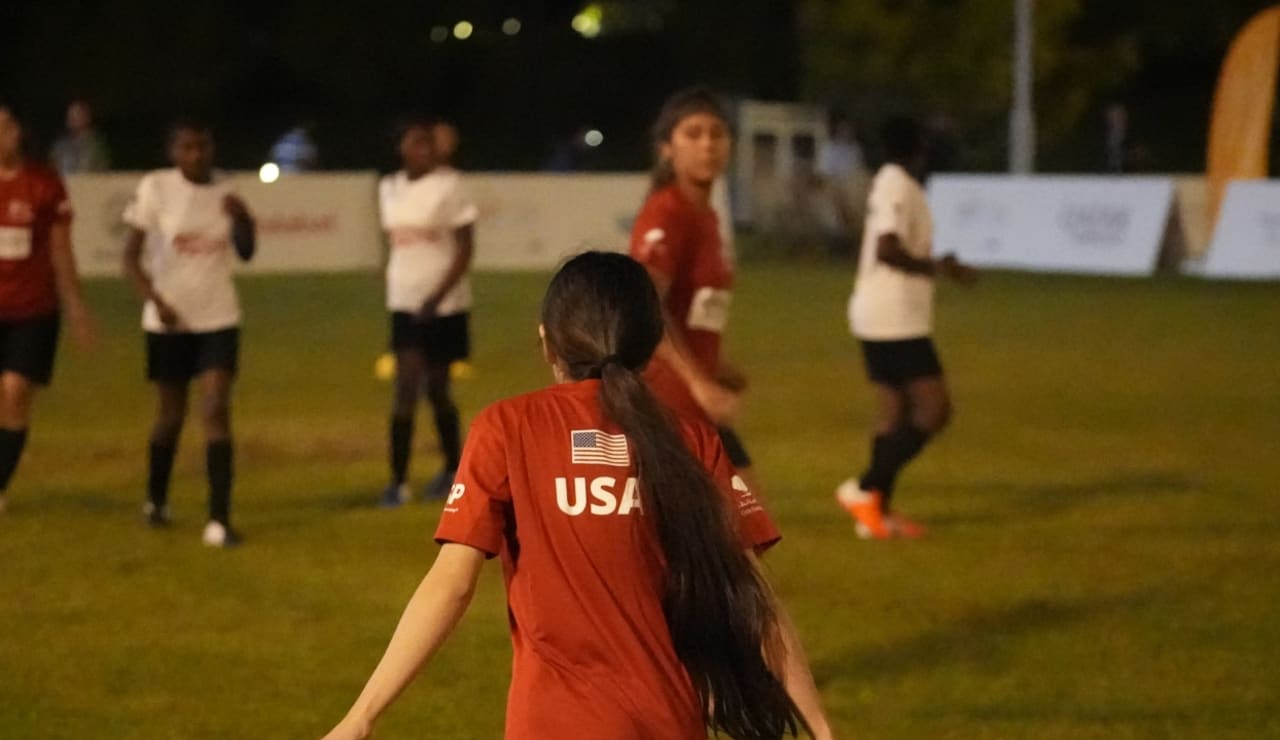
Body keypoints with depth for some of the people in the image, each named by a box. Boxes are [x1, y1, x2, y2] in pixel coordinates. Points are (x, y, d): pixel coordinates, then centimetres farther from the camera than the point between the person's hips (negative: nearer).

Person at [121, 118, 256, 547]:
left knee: (216, 411, -11)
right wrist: (154, 301, -20)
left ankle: (219, 520, -12)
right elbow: (130, 256, -8)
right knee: (171, 413, 11)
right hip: (168, 322, -1)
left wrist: (243, 219, -11)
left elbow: (247, 252, 8)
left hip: (218, 319, 1)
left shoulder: (224, 191, 1)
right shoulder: (155, 189, -8)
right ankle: (155, 501, 35)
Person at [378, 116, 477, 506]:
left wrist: (438, 296, -20)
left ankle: (453, 470, 18)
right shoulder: (389, 188, 7)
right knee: (407, 388, -1)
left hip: (444, 305, -4)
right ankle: (398, 481, 4)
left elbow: (465, 248, -11)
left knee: (436, 388, 2)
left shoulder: (448, 185, -9)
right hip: (404, 302, 4)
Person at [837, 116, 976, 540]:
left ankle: (878, 512, 13)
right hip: (897, 319, -10)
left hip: (876, 316, 10)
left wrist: (934, 266, 23)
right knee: (934, 409, -10)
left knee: (894, 410, 12)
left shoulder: (886, 183, 14)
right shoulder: (900, 187, -14)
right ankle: (865, 489, -11)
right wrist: (940, 268, -16)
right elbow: (887, 249, -25)